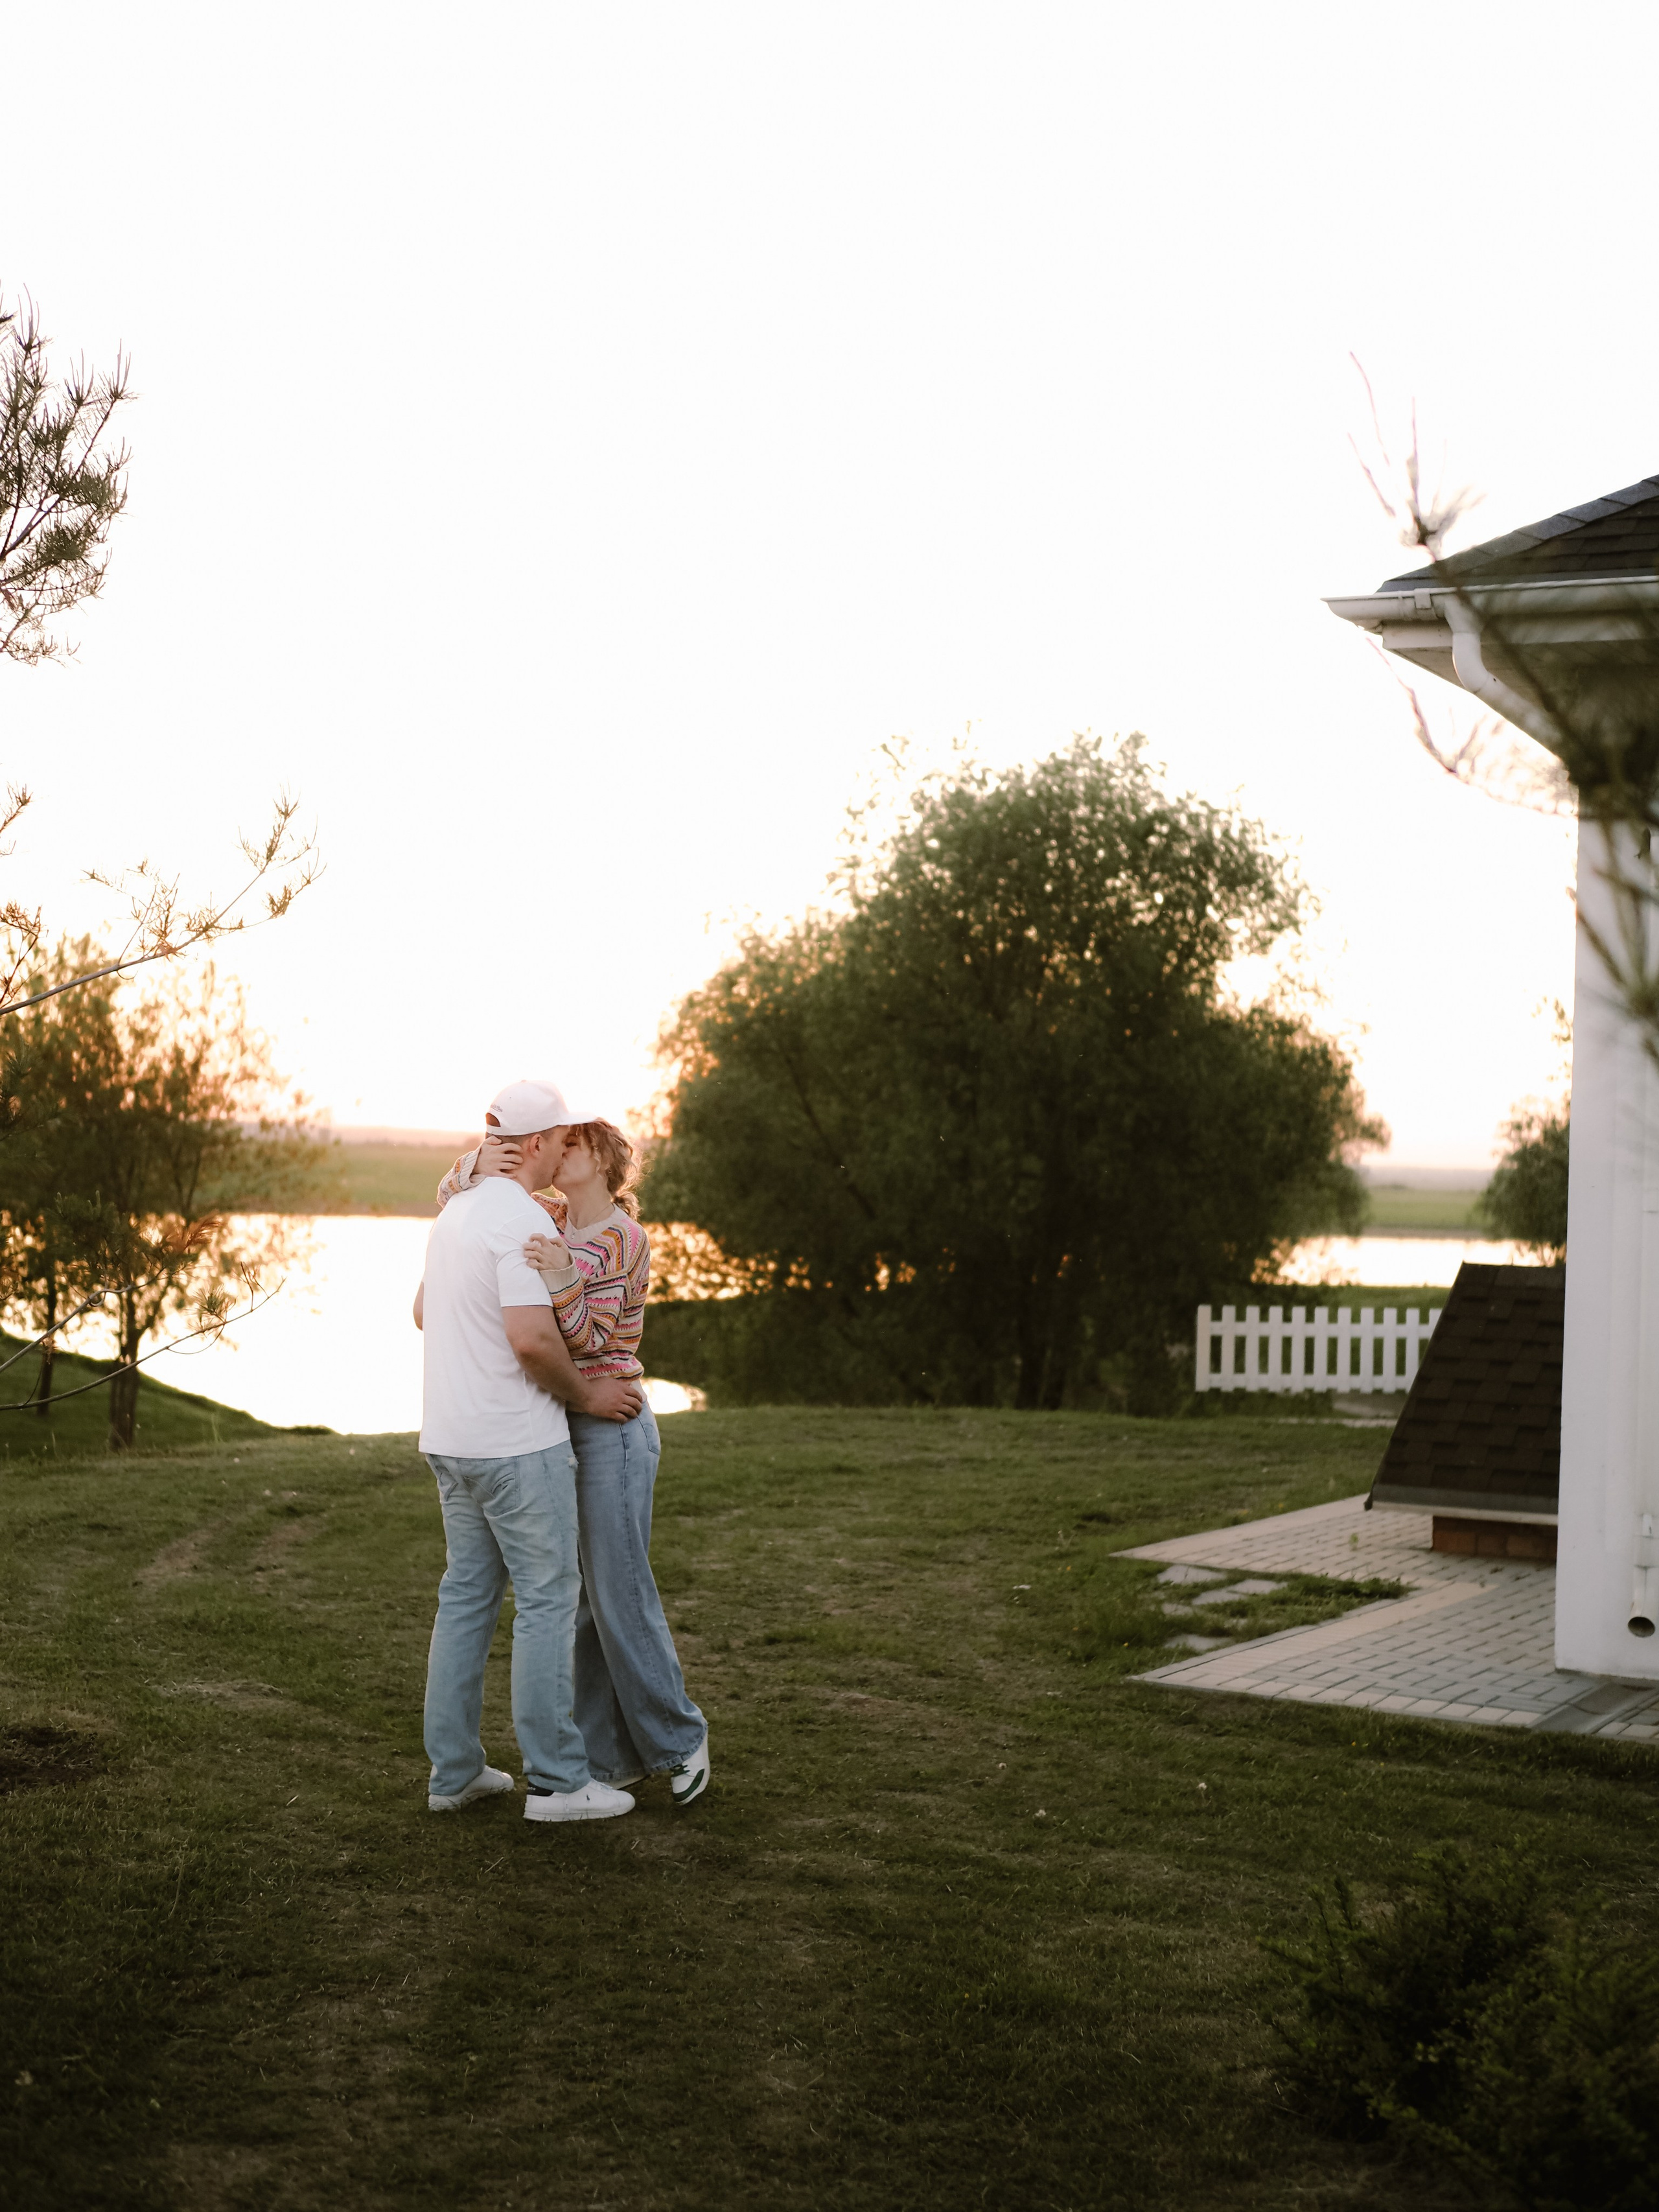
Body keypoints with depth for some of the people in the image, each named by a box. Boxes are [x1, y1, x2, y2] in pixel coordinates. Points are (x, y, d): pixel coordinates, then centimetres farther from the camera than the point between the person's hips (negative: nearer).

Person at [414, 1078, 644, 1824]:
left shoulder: (457, 1210, 12)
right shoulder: (522, 1219, -18)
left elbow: (425, 1314, 24)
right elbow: (531, 1338, -26)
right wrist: (585, 1394, -11)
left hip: (451, 1439, 9)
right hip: (518, 1443, -9)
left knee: (468, 1595, 13)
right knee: (547, 1599, -1)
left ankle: (453, 1770, 17)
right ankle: (556, 1779, 3)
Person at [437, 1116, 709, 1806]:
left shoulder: (625, 1240, -13)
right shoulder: (551, 1217, 9)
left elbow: (587, 1342, -20)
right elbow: (453, 1197, 6)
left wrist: (562, 1281, -38)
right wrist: (482, 1163, -16)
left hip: (610, 1432, -7)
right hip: (557, 1432, 8)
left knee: (622, 1600, -2)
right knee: (577, 1601, 8)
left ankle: (678, 1738, 15)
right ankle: (614, 1755, 16)